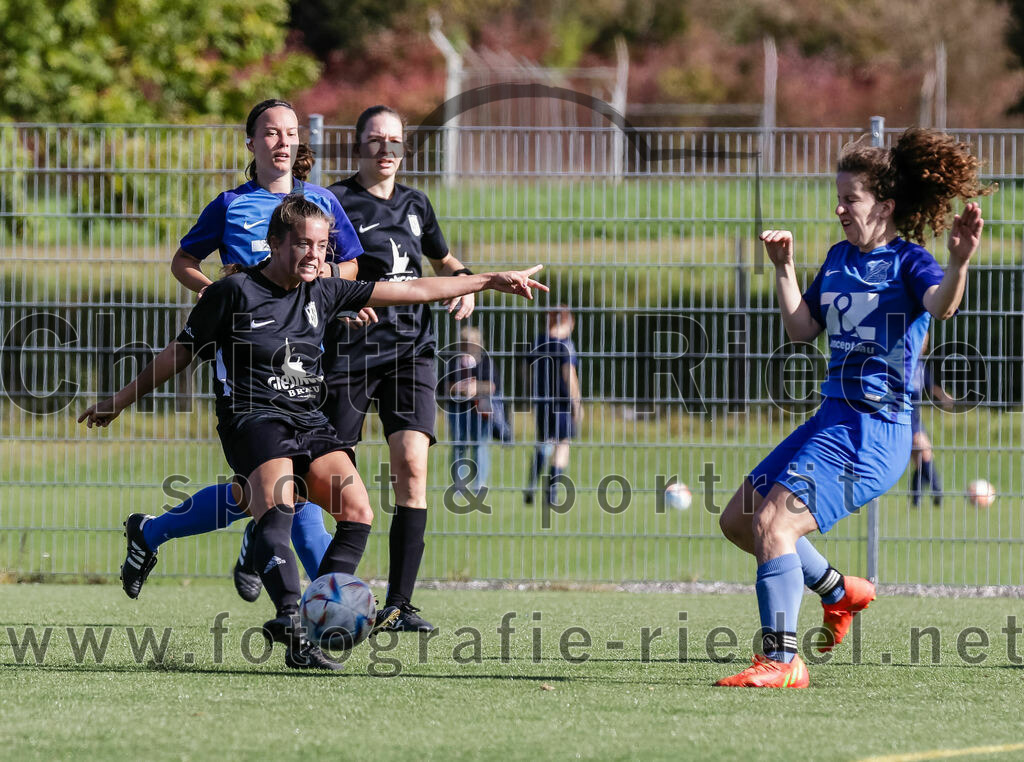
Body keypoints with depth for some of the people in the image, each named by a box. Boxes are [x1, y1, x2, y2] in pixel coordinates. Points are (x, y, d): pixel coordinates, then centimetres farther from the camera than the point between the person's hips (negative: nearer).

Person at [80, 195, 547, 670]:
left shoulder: (323, 293, 12)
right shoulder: (236, 292, -2)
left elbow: (413, 292, 15)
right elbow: (181, 352, 6)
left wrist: (489, 281, 13)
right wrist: (121, 400, 7)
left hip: (308, 421, 6)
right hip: (252, 417, -6)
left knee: (358, 513, -15)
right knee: (277, 509, -32)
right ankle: (290, 618, -48)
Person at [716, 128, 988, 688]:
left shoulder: (908, 261, -10)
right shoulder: (840, 258, 14)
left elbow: (940, 305, -31)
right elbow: (802, 328, 17)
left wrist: (959, 263, -51)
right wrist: (784, 268, 8)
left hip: (874, 431, -9)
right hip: (833, 418, 9)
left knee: (774, 522, -23)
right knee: (738, 519, 18)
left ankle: (781, 661, -21)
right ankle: (840, 592, 33)